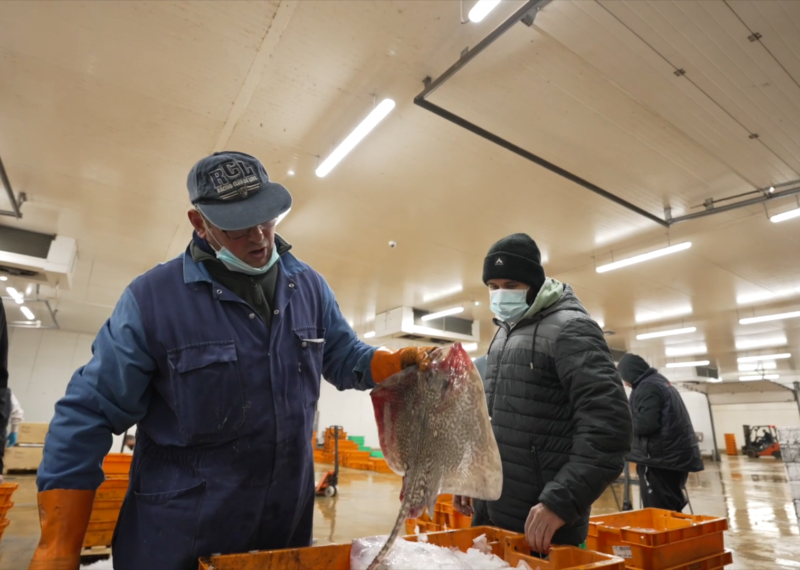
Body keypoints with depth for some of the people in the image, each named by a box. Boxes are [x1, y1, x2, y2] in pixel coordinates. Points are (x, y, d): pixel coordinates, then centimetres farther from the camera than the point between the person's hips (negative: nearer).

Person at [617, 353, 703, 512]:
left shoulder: (647, 387, -13)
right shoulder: (661, 382, 18)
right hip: (675, 456, 10)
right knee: (671, 510, 15)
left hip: (661, 458, -10)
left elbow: (645, 424, -22)